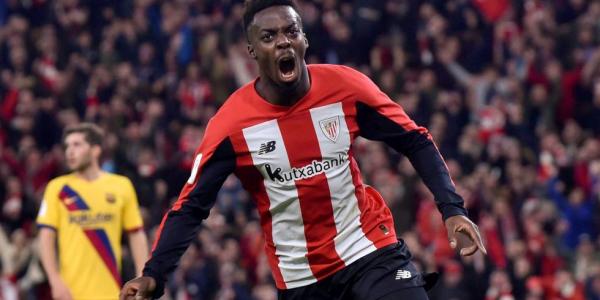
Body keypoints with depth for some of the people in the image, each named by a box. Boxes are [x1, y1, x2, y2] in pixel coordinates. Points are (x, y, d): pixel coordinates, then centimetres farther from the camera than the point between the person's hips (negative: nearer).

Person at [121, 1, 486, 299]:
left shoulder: (346, 87, -9)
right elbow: (191, 206, -7)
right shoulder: (232, 124, -12)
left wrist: (452, 209, -9)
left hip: (371, 251, 0)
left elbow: (416, 142, 2)